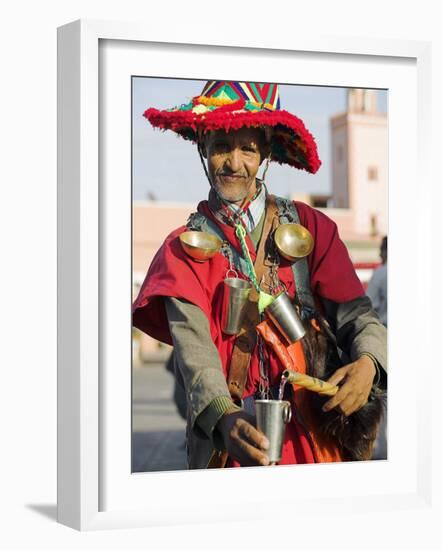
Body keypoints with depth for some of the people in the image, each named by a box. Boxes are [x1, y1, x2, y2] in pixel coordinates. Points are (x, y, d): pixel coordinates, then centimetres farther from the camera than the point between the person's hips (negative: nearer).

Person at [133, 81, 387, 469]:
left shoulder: (309, 226, 5)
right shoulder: (185, 248, 1)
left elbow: (355, 313, -2)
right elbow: (192, 343, -13)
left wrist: (368, 362, -25)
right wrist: (223, 416, -32)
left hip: (316, 432, 1)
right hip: (229, 436, -1)